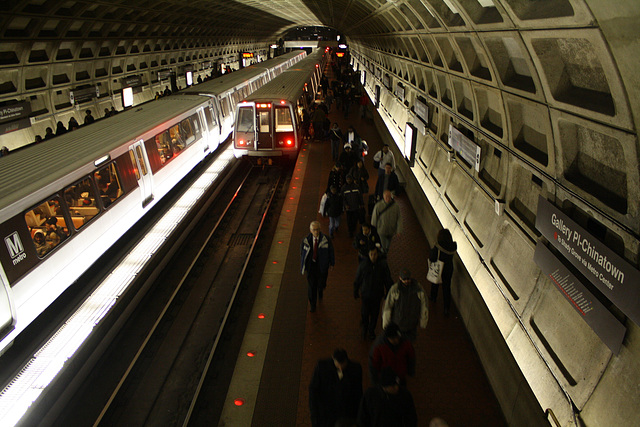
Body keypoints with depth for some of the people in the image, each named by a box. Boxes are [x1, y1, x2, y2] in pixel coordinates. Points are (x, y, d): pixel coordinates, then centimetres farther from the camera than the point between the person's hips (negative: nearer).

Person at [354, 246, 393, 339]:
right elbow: (357, 280, 0)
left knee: (375, 314, 13)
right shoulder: (362, 265, -13)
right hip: (366, 294, -1)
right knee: (365, 313, 2)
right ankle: (365, 328, 33)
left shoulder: (383, 264, -10)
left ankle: (371, 330, 37)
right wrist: (355, 292, 7)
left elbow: (388, 280, 1)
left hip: (377, 294, 1)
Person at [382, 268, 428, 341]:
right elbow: (387, 307, -11)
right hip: (397, 324, -2)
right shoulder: (394, 289, -19)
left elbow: (423, 306, -1)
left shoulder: (418, 288, -13)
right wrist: (386, 324, -5)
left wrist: (423, 322, 5)